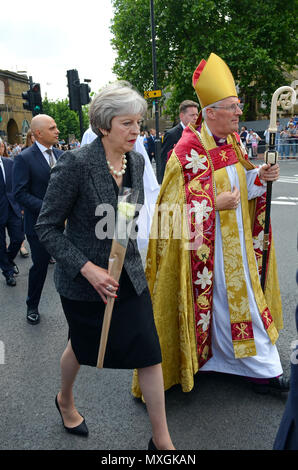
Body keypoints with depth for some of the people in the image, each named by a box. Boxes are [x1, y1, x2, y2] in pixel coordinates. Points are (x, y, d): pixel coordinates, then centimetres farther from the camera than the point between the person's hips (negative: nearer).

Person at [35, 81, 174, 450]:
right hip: (84, 281, -4)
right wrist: (87, 268, -23)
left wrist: (129, 258, 13)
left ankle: (161, 439, 25)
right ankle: (65, 401, 54)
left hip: (130, 277, 5)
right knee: (82, 347, 20)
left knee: (150, 353, 4)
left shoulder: (136, 161, -2)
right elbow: (47, 227, -16)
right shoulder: (76, 163, -20)